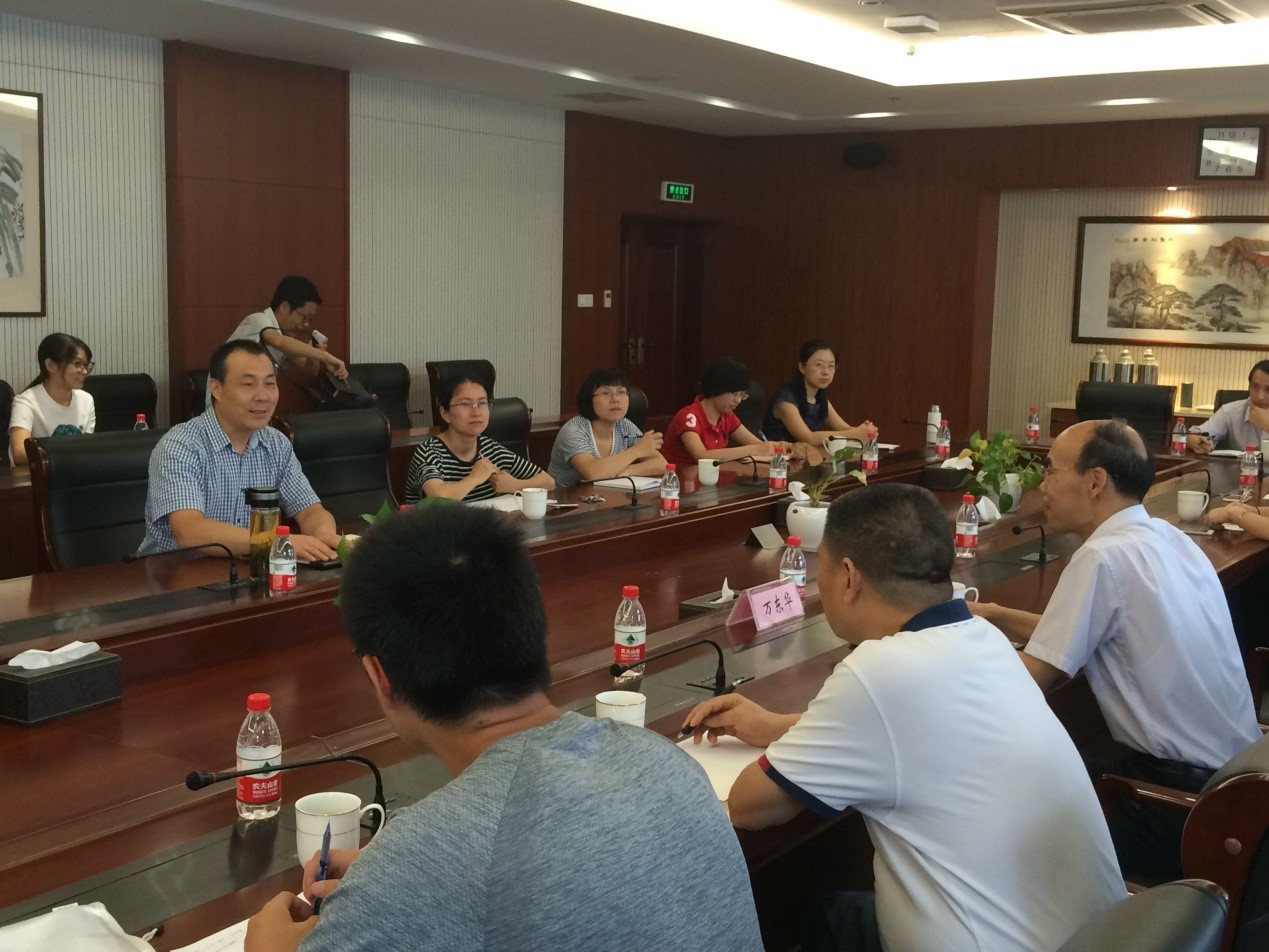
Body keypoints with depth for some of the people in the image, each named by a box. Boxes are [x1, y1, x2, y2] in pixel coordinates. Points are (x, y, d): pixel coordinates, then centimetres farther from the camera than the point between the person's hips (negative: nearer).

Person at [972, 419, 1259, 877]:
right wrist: (996, 616, 14)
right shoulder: (1167, 537, 5)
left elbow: (1027, 684, -17)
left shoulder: (1104, 558, -22)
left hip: (1184, 806, -8)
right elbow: (1081, 633, 16)